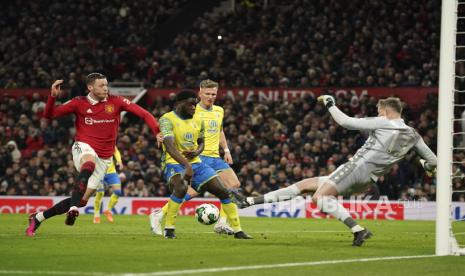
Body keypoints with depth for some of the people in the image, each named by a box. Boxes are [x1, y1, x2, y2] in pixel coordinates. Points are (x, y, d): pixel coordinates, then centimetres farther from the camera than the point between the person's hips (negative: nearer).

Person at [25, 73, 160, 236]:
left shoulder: (115, 102, -2)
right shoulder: (80, 103, -3)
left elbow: (143, 113, -8)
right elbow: (49, 114, -4)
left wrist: (157, 131, -22)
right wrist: (53, 96, -22)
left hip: (104, 158, 3)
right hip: (84, 148, -3)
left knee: (82, 199, 1)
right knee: (89, 165, -41)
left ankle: (38, 217, 16)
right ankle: (73, 210, -48)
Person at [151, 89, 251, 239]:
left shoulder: (198, 121, 9)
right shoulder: (167, 120, -13)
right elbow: (170, 146, -27)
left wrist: (197, 152, -2)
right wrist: (187, 166, -39)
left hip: (195, 164, 7)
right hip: (174, 164, -7)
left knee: (223, 192, -2)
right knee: (181, 188, -38)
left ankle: (238, 231, 10)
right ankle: (168, 229, -23)